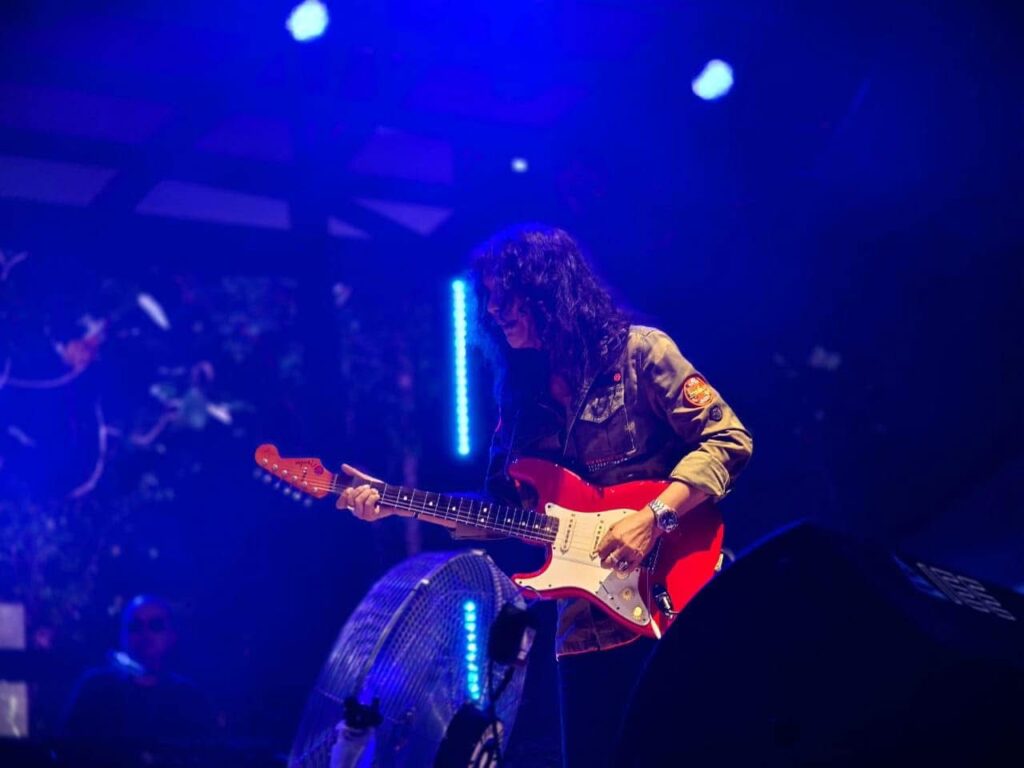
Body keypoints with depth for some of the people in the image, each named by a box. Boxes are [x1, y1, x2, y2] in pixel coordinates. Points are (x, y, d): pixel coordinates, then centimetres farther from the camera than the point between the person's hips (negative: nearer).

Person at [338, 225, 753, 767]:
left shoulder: (638, 352, -4)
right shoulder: (522, 388, 14)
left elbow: (728, 439, -9)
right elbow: (503, 506, 15)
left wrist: (654, 518, -20)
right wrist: (393, 504, 5)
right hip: (585, 622, 6)